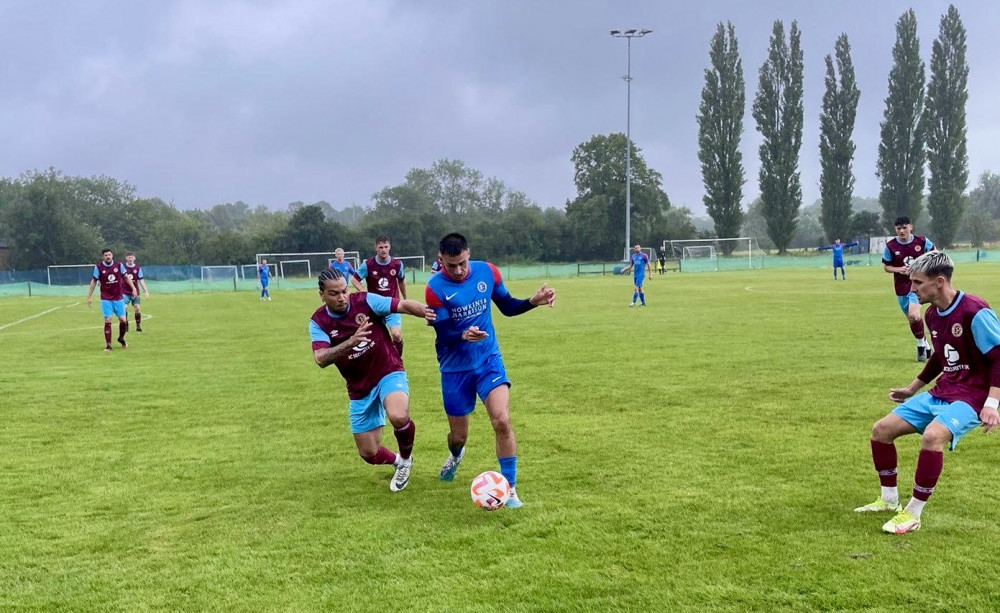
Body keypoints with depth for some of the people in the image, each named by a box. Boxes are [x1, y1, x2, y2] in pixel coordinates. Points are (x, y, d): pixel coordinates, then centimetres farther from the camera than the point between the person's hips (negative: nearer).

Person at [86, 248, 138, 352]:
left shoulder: (119, 265, -2)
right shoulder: (98, 267, -6)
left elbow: (126, 277, 8)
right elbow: (94, 282, 2)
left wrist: (133, 289, 1)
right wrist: (89, 296, 1)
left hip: (118, 298, 2)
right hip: (106, 299, -2)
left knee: (123, 320, 1)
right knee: (107, 321, -7)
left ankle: (121, 339, 28)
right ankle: (108, 345, 2)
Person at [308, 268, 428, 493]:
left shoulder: (365, 301, -13)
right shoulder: (318, 322, -9)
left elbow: (405, 305, -21)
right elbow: (321, 359, -25)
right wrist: (352, 341, -41)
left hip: (389, 373, -3)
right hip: (360, 389, 3)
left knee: (398, 417, -34)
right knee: (369, 454, 7)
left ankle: (406, 458, -1)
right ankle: (397, 462, 44)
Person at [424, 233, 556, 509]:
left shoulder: (487, 272, -7)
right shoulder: (435, 288, -16)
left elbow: (507, 307, 7)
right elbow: (444, 335, -17)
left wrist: (533, 302, -11)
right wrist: (463, 336, -38)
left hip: (488, 360, 1)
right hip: (455, 369, -1)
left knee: (501, 421, -20)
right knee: (459, 435, 10)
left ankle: (510, 489, -4)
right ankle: (455, 455, 50)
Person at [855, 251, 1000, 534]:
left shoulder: (974, 311, -20)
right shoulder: (932, 314, 6)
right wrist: (913, 389, 28)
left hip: (971, 396, -9)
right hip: (940, 393, 9)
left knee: (932, 435, -35)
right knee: (881, 429, 3)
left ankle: (913, 514, -20)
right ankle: (889, 500, 20)